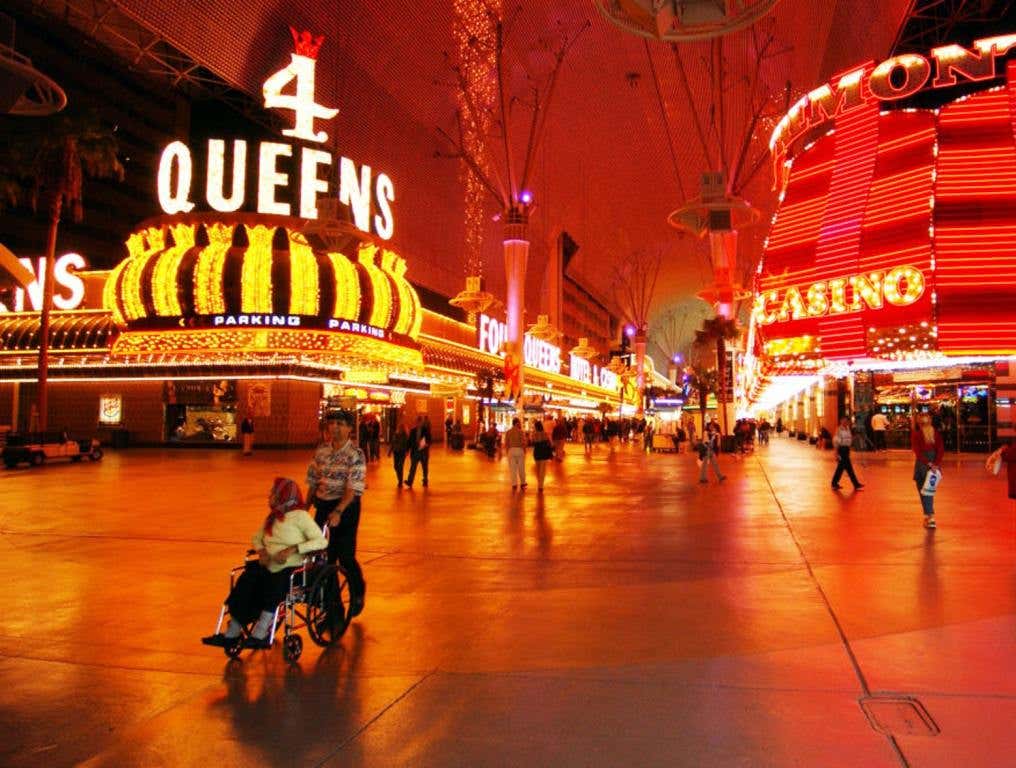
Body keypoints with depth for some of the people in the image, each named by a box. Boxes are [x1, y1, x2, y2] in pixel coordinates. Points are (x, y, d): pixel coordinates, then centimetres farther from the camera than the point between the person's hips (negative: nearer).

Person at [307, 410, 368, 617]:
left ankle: (358, 594, 27)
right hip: (322, 506, 5)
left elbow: (353, 488, -20)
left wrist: (338, 512, -29)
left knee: (345, 556, 0)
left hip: (345, 507, -5)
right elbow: (313, 482, 11)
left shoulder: (355, 454, -12)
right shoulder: (321, 450, 5)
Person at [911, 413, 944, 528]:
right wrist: (936, 464, -13)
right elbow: (941, 450, -6)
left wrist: (927, 463, -18)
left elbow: (917, 451, -15)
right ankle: (929, 516, 25)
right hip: (934, 464, 4)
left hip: (922, 463, -4)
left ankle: (929, 516, -4)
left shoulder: (915, 434, -6)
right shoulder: (936, 433, 4)